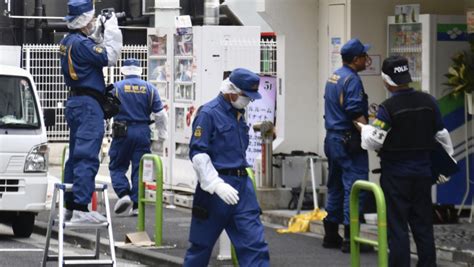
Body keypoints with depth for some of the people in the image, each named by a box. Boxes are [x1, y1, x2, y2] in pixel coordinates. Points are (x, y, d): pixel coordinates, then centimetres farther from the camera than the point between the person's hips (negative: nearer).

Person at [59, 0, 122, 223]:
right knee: (87, 157, -13)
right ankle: (80, 208, -19)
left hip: (74, 103, 10)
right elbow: (109, 57, -15)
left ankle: (70, 205, 20)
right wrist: (111, 30, -7)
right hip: (88, 104, -10)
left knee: (76, 156, 16)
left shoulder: (68, 42, 12)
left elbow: (94, 51, 21)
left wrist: (99, 32, 12)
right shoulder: (81, 43, -17)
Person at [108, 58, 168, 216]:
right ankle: (136, 205, 2)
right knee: (139, 169, 5)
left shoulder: (116, 88, -2)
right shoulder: (149, 89, 4)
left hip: (122, 132, -2)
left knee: (117, 167, 9)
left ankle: (123, 194, -13)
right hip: (143, 132, 2)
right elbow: (160, 114, 4)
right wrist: (162, 134, 15)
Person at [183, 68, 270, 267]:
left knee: (254, 243, -3)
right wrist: (217, 185, -23)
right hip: (215, 187, -7)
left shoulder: (238, 114, 14)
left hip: (242, 184, 7)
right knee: (202, 243, 6)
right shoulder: (208, 114, -11)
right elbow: (198, 153, -16)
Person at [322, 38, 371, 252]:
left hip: (332, 138, 10)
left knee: (335, 187, 16)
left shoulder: (334, 77, 15)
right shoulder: (352, 80, -15)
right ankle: (351, 238, -11)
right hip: (348, 142, -10)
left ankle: (331, 235, 21)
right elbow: (355, 114, -23)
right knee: (354, 186, -8)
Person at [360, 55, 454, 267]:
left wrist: (365, 128, 6)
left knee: (397, 227, 1)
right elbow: (442, 135, 9)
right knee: (423, 225, 13)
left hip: (396, 176, -5)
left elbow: (372, 142, -15)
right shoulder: (428, 102, 0)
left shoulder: (388, 108, -17)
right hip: (423, 173, 5)